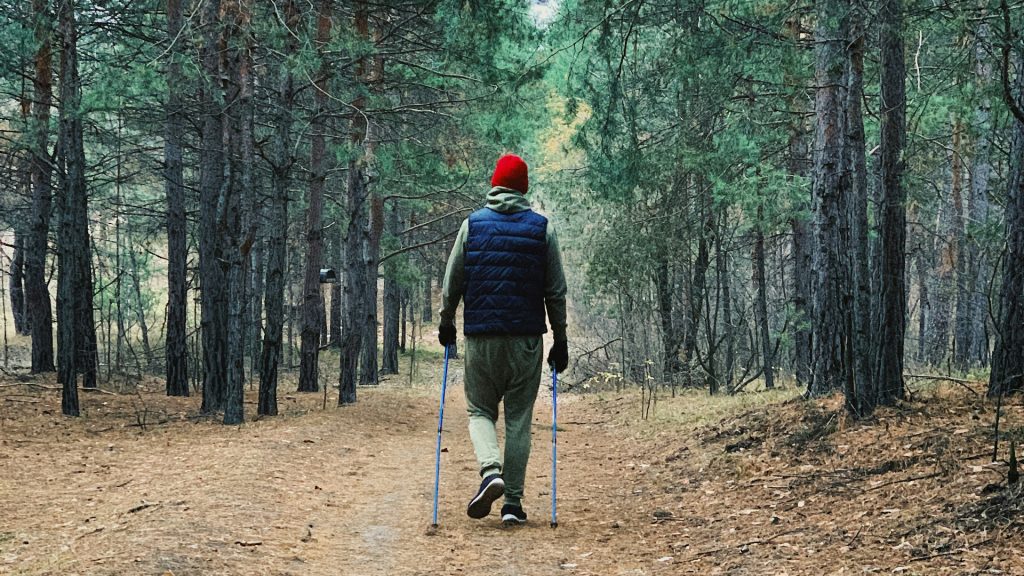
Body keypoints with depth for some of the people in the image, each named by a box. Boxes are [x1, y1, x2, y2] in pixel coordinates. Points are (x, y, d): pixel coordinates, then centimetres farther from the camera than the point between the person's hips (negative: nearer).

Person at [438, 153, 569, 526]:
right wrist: (560, 339, 10)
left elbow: (452, 283, 4)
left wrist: (446, 322, 19)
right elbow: (556, 291, 4)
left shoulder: (472, 225, 2)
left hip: (481, 337, 0)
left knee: (480, 409, 13)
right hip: (527, 340, 0)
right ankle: (513, 502, 3)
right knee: (519, 418, 6)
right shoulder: (542, 229, 3)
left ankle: (491, 470, -14)